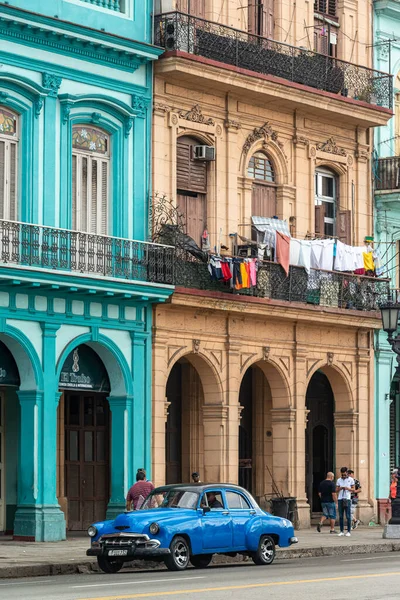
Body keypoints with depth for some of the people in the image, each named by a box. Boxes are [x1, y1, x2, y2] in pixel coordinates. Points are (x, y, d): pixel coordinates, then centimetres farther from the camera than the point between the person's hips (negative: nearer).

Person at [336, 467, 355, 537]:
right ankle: (341, 531, 7)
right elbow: (336, 490, 10)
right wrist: (340, 488, -11)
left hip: (347, 499, -3)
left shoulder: (351, 479, 4)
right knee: (340, 516, 3)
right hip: (340, 499, 3)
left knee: (348, 516, -5)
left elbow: (353, 489, 5)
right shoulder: (339, 480, 10)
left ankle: (349, 531, -2)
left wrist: (348, 488, -14)